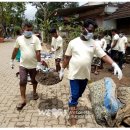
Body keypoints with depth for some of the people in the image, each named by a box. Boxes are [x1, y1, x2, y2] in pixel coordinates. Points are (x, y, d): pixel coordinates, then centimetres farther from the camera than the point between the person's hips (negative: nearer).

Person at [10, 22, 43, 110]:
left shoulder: (36, 39, -11)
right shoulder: (19, 39, -2)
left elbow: (38, 52, -15)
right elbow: (15, 50, 9)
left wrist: (39, 64, -20)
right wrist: (12, 60, 13)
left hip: (33, 65, -1)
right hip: (23, 65, 2)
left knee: (34, 81, 16)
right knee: (22, 82, -2)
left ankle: (34, 92, 43)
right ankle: (23, 100, 7)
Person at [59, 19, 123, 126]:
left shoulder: (94, 43, -2)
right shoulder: (73, 42, -6)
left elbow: (104, 55, -7)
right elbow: (67, 57, 2)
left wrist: (115, 65, -21)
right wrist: (62, 70, 6)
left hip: (85, 75, 3)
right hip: (74, 74, -3)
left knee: (79, 94, 20)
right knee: (74, 95, -1)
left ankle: (73, 104, 46)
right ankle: (72, 116, 11)